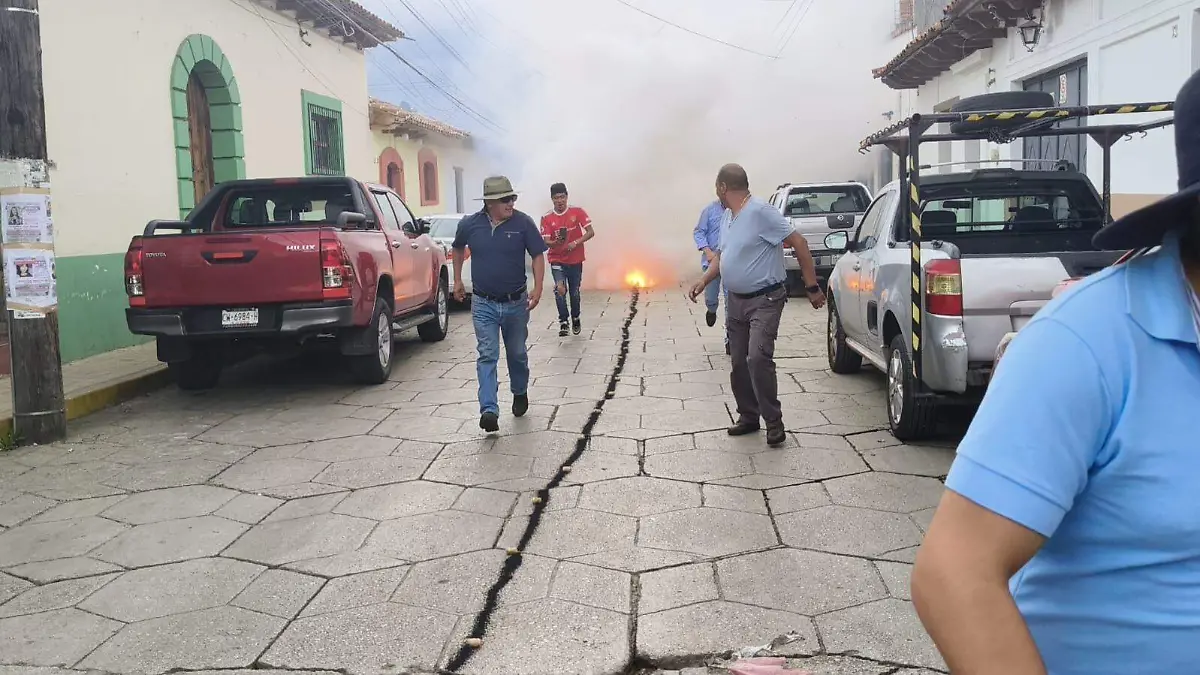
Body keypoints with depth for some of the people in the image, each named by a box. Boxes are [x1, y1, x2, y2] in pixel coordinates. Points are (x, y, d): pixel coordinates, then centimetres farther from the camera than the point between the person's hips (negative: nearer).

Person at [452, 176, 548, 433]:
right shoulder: (470, 224, -6)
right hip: (483, 303, 0)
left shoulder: (523, 223, -9)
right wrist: (457, 280, 14)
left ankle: (520, 393, 41)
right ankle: (489, 411, -14)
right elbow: (457, 248, 15)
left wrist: (538, 287, -16)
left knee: (517, 353, 16)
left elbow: (538, 255, -5)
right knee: (487, 356, -8)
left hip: (516, 302, 0)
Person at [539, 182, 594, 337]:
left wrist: (576, 242, -22)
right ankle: (563, 322, -9)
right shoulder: (547, 218, -7)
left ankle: (575, 319, 39)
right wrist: (556, 242, -33)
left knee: (574, 292, 14)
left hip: (575, 260, 1)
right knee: (560, 289, -23)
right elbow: (546, 242, -11)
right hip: (557, 260, -1)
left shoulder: (577, 212, -7)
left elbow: (590, 232, -8)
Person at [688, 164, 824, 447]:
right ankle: (748, 416, 24)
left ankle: (773, 422, -7)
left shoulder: (761, 212, -17)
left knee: (758, 358, -20)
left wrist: (812, 287, -15)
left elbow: (799, 243, -16)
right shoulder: (727, 217, 10)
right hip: (735, 301, 8)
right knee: (739, 364, 10)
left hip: (764, 301, -8)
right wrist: (704, 281, 6)